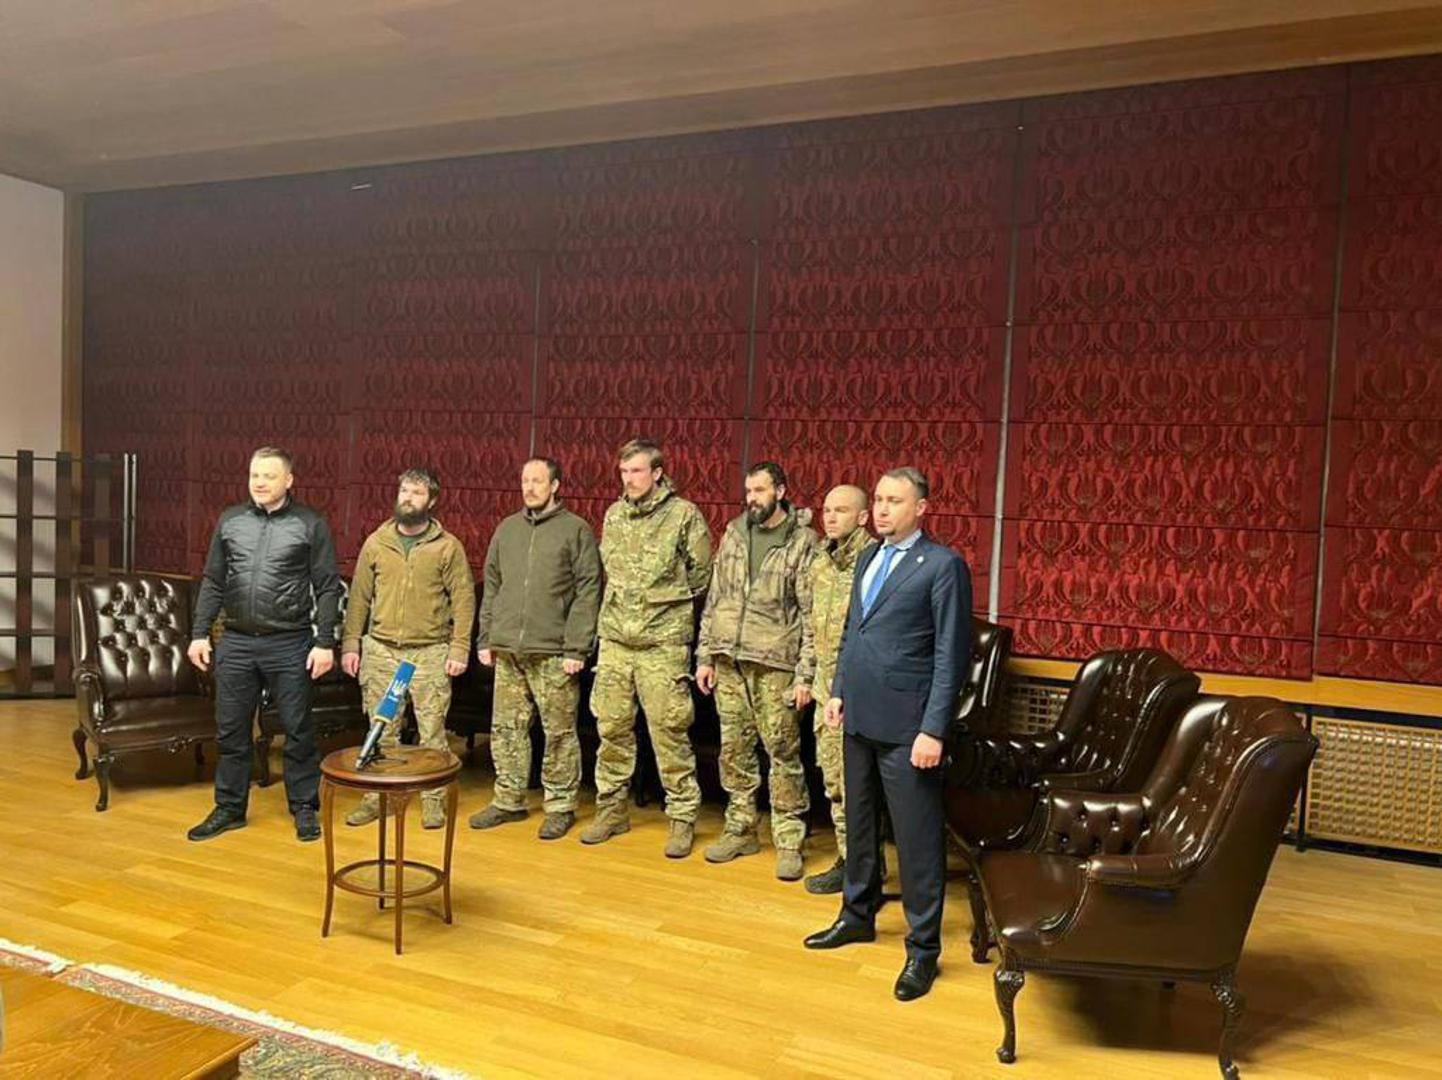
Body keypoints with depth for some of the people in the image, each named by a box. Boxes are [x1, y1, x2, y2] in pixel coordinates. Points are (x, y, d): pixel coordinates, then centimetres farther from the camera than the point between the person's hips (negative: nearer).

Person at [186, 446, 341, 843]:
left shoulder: (310, 525, -3)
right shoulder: (230, 520, 8)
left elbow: (328, 588, -4)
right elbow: (212, 582, 12)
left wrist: (325, 643, -9)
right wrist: (199, 633, 6)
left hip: (289, 645, -3)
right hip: (236, 643, 4)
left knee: (298, 731, 5)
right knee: (231, 731, 12)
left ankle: (304, 808, 18)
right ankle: (229, 808, 26)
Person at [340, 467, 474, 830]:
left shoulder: (448, 546, -2)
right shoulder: (376, 542, 7)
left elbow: (463, 599, -3)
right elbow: (359, 597, 10)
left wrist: (459, 649, -8)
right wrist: (350, 644, 5)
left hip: (430, 653, -2)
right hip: (380, 650, 3)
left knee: (432, 730, 3)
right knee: (381, 729, 10)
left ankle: (433, 799, 15)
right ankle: (377, 797, 22)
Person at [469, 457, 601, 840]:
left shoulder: (576, 530, -1)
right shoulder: (507, 529, 14)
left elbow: (588, 592, -6)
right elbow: (491, 587, 17)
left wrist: (577, 649, -12)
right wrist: (485, 639, 10)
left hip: (553, 653, -5)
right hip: (507, 650, 5)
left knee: (559, 733, 2)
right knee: (506, 728, 11)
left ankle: (560, 806, 14)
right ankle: (508, 800, 25)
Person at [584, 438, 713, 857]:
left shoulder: (684, 514, -7)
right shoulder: (613, 515, 9)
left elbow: (701, 574, 0)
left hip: (663, 643, -5)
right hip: (614, 639, 5)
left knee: (669, 733, -1)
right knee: (611, 728, 11)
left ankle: (682, 818, 12)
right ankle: (612, 809, 25)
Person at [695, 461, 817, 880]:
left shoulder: (803, 542, -5)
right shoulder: (733, 534, 10)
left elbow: (812, 615, -7)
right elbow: (714, 599, 13)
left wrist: (805, 675, -11)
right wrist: (704, 656, 9)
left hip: (774, 665, -5)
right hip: (728, 661, 5)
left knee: (783, 753, 0)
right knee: (734, 749, 11)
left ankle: (789, 841, 11)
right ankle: (740, 830, 25)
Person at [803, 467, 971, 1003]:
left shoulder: (943, 564, -10)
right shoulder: (868, 558, 13)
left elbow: (951, 654, -13)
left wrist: (933, 729, -17)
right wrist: (838, 690, 13)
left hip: (905, 724, -7)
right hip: (859, 717, 8)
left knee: (917, 839, 2)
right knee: (859, 824, 20)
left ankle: (923, 948, 17)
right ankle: (858, 914, 38)